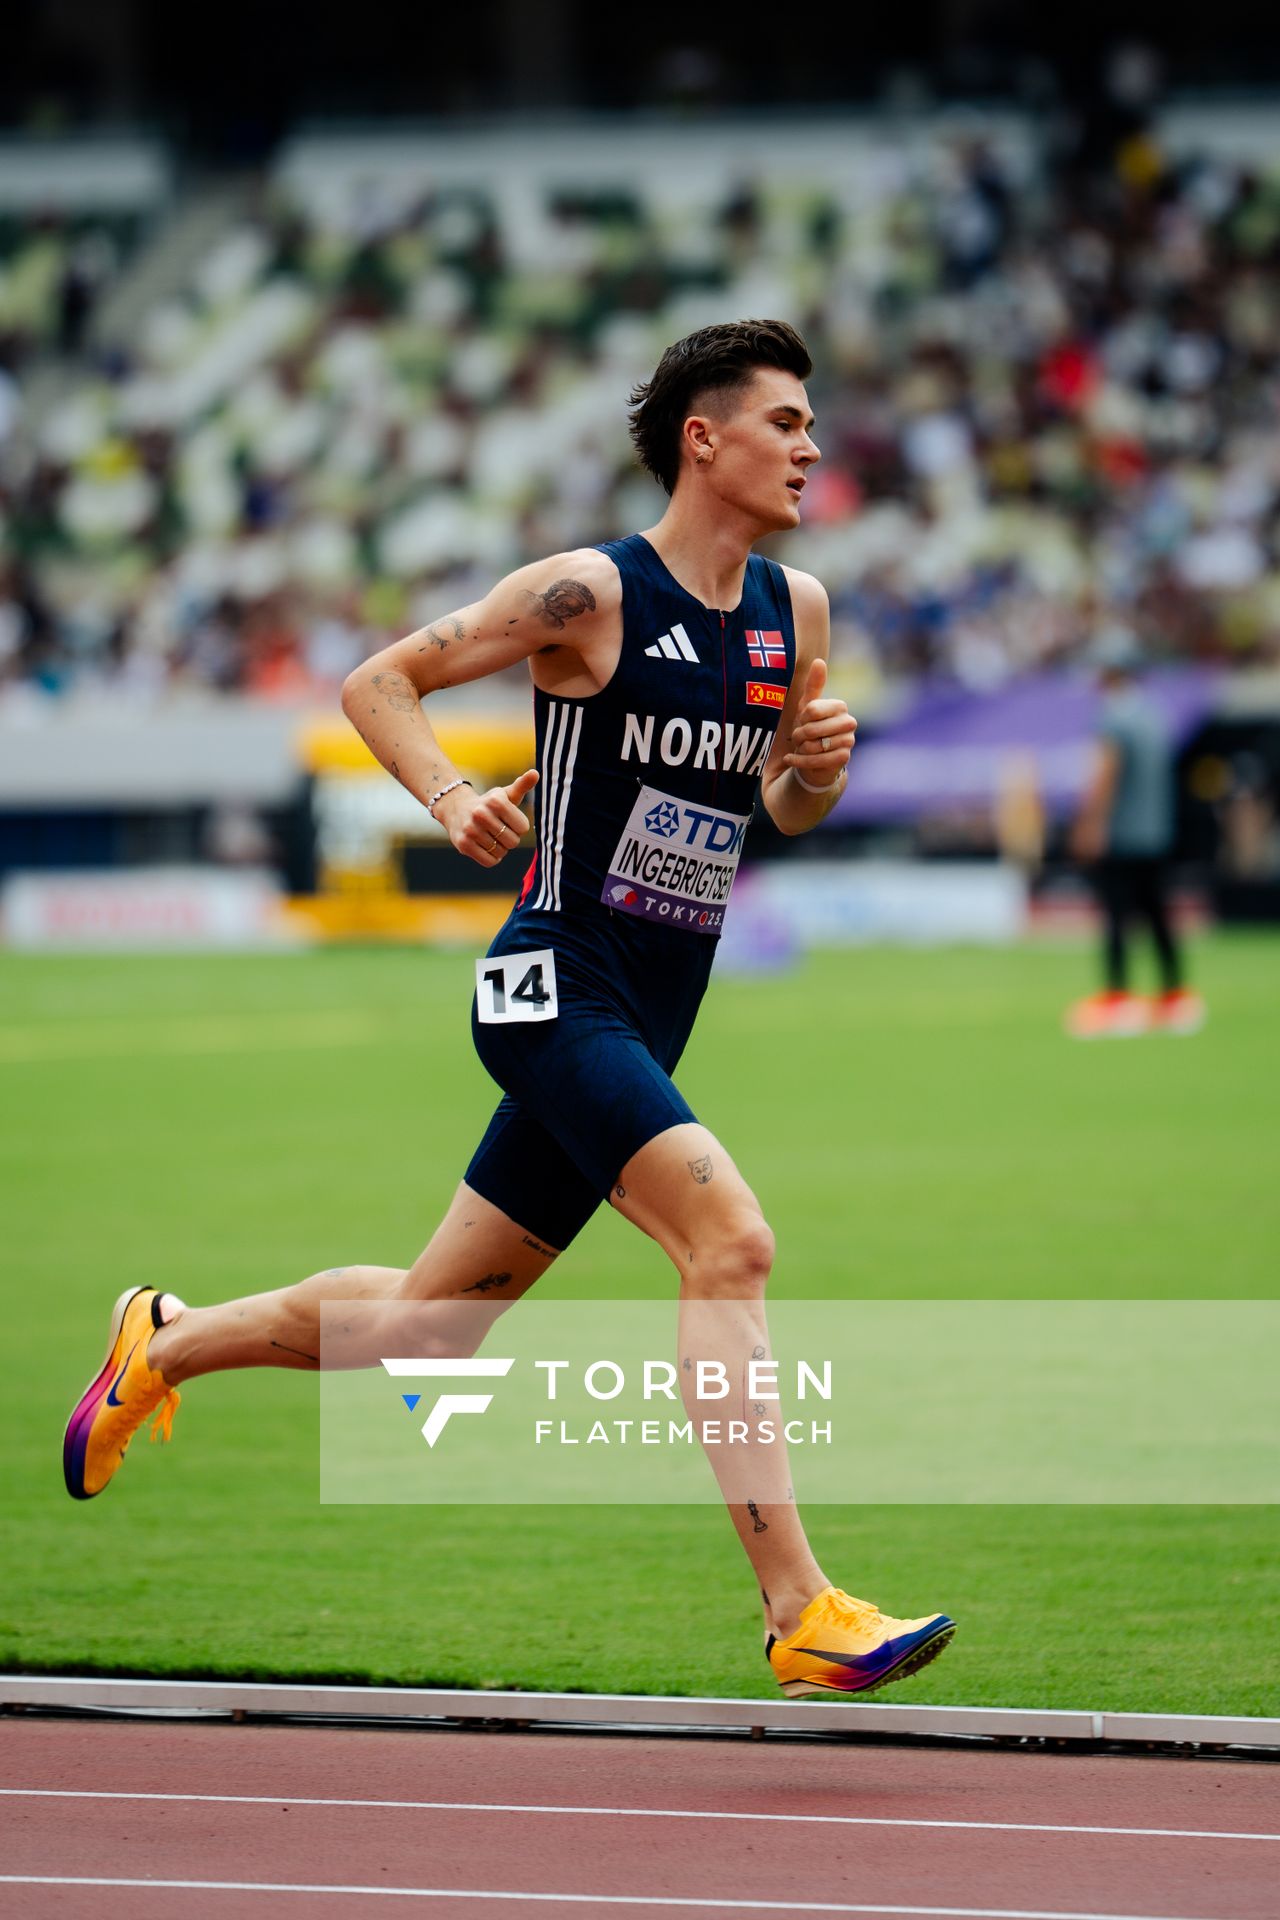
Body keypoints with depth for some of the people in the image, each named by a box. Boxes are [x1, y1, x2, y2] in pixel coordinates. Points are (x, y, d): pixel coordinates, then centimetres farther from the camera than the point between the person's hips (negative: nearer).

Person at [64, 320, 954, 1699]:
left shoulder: (794, 610, 9)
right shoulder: (591, 593, -10)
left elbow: (784, 809, 21)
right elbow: (377, 680, -2)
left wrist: (815, 766, -2)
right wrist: (452, 800, -19)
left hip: (646, 1029, 8)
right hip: (557, 990, -8)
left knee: (427, 1321, 15)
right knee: (731, 1244, -25)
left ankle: (167, 1342, 39)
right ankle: (801, 1615, -27)